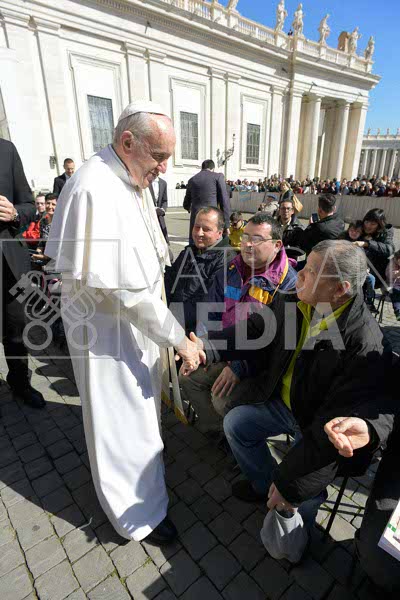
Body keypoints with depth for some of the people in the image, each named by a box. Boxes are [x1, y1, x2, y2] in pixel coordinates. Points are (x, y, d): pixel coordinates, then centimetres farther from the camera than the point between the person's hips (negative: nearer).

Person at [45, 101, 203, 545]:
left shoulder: (134, 181, 5)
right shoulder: (94, 190, -26)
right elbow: (123, 288, -28)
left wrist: (164, 323, 9)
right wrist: (179, 338, -21)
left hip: (137, 319, 9)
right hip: (106, 329, -9)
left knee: (139, 405, 27)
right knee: (122, 419, 9)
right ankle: (139, 513, 35)